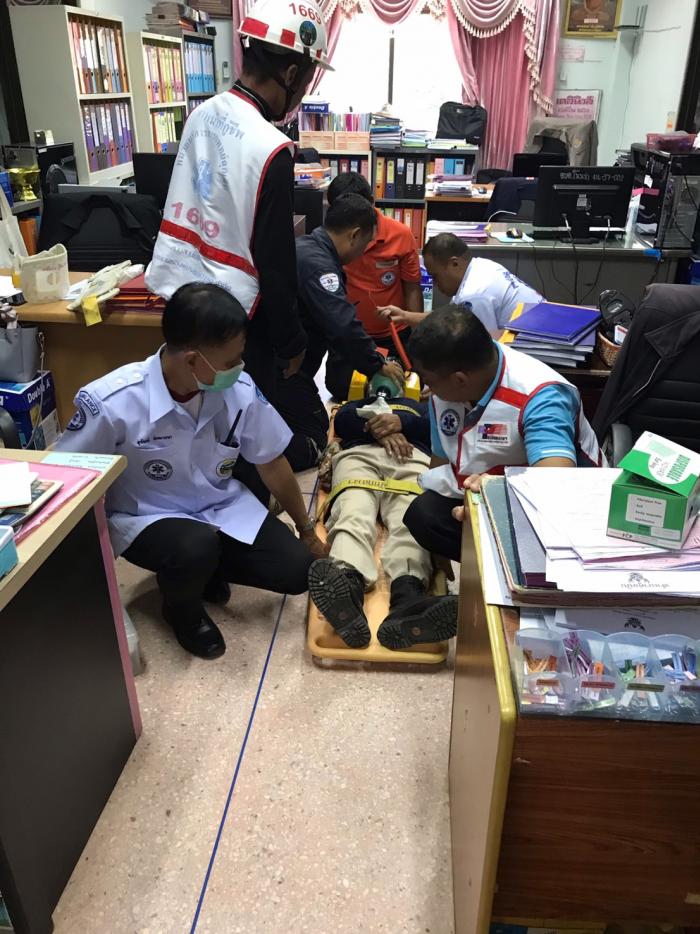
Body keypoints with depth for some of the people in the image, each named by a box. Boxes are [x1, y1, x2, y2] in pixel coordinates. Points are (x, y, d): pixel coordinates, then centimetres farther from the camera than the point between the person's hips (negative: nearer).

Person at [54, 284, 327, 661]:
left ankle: (203, 568, 17)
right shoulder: (112, 402, -29)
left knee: (296, 569, -8)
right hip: (145, 517, -3)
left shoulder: (240, 390, -18)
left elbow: (271, 463, -2)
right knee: (197, 548, -36)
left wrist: (306, 529, 9)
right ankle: (182, 608, 2)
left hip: (221, 506, 4)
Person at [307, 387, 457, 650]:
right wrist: (378, 429, -3)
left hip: (412, 458, 0)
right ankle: (348, 586, -67)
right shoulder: (358, 404, 42)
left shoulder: (420, 406, 43)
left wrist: (401, 423, -1)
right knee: (354, 516, -36)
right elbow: (343, 419, 17)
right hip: (359, 454, 0)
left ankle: (407, 598, -66)